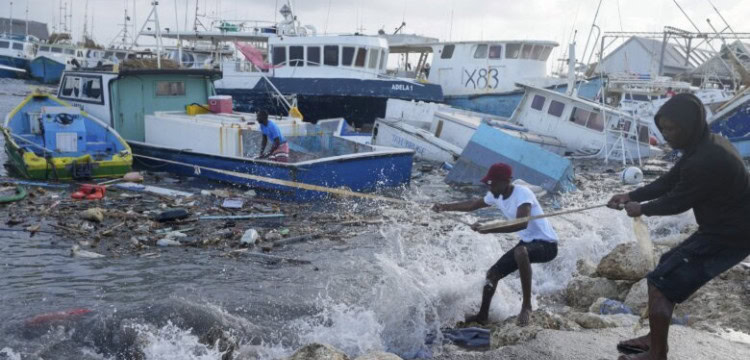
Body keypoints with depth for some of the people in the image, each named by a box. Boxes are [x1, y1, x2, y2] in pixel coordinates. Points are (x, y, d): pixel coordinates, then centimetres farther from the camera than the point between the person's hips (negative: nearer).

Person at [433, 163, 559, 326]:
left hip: (546, 244, -9)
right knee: (493, 273, 7)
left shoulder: (522, 193, -26)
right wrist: (445, 207, 12)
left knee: (520, 251, -40)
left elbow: (521, 224, -42)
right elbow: (473, 205, 18)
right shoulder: (496, 196, 0)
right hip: (527, 242, 9)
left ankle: (526, 305, -27)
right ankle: (482, 316, 26)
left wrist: (488, 229, -45)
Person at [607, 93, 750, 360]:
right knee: (668, 268, 21)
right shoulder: (708, 146, 5)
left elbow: (677, 201, -16)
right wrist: (632, 196, 5)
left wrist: (642, 209, 1)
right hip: (726, 228, 10)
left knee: (660, 283, -6)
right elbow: (669, 181, 12)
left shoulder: (706, 161, -29)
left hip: (727, 237, -10)